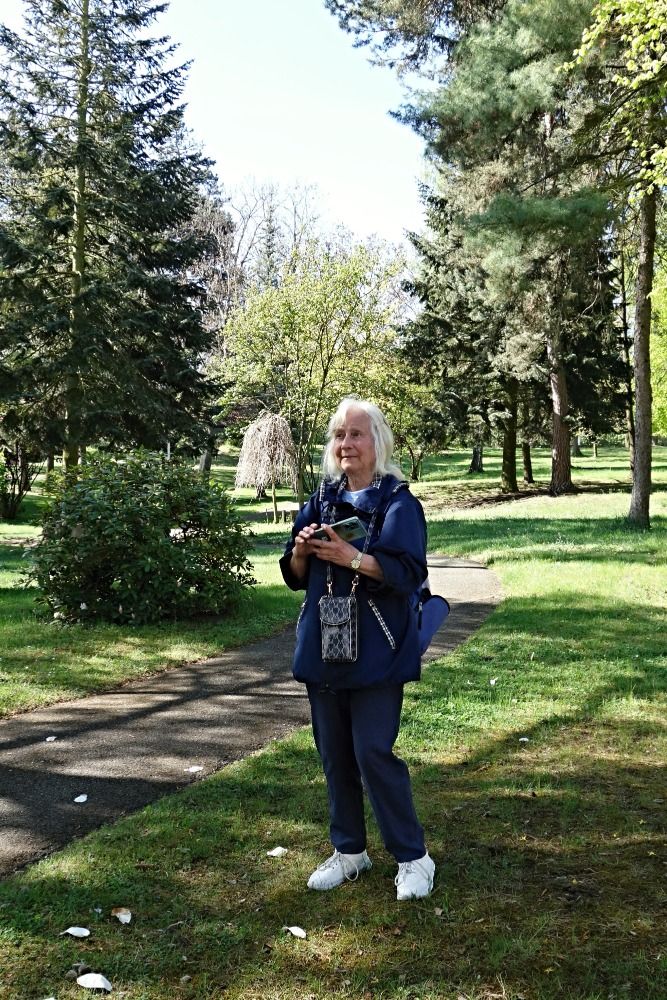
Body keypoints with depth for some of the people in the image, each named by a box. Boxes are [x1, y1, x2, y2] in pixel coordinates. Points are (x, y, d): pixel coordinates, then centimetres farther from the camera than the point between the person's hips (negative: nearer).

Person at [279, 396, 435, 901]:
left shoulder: (398, 502, -7)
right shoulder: (321, 500, 8)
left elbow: (410, 573, -16)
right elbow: (295, 576, 11)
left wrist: (352, 557, -25)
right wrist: (301, 550, -11)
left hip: (376, 651, -5)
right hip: (323, 647, 6)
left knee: (373, 753, -6)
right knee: (334, 755, 12)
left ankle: (413, 857, 12)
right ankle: (349, 851, 29)